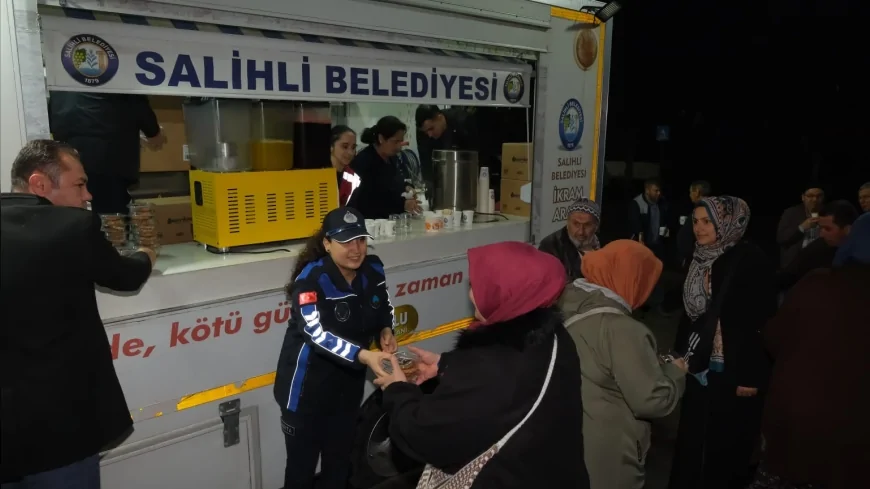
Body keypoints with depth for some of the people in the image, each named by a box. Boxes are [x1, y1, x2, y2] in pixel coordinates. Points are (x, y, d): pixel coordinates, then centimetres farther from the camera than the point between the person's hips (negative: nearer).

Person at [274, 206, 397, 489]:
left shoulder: (373, 269, -5)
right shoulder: (310, 278, -24)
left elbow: (385, 308, 12)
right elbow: (315, 332, -34)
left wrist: (385, 331, -9)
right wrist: (363, 356, -44)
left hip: (349, 382, 5)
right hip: (307, 385, -5)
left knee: (340, 462, 21)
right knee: (302, 466, 10)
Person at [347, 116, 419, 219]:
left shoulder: (390, 156, 7)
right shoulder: (363, 162, -16)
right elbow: (369, 203, -22)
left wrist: (406, 188, 2)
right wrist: (402, 204, -27)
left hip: (391, 219, 8)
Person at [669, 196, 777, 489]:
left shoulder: (750, 260, -14)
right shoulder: (701, 258, 5)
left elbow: (764, 321, -16)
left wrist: (751, 375, -17)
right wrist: (682, 352, 13)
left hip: (733, 370, -6)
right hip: (700, 366, 6)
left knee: (725, 442, 8)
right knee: (693, 438, 14)